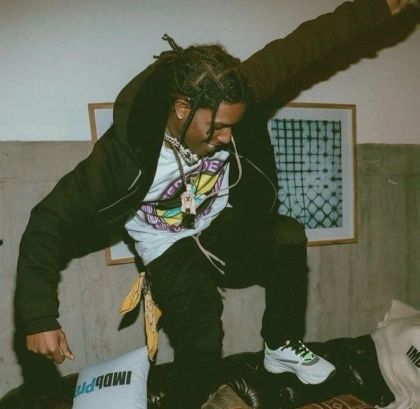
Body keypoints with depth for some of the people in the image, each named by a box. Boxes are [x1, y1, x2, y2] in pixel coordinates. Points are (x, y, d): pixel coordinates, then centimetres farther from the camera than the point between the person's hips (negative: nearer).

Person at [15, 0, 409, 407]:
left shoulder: (226, 97, -20)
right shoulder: (124, 153, -28)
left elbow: (301, 45, -10)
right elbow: (50, 222, -21)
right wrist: (39, 315, -25)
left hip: (223, 227, 5)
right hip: (171, 248, -4)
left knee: (288, 238, -16)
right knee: (201, 342, -22)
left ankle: (282, 348, 7)